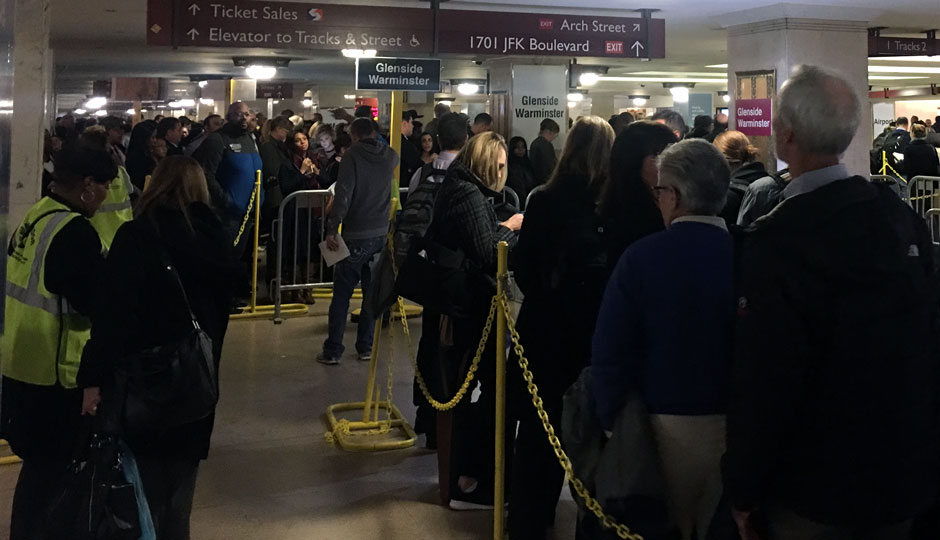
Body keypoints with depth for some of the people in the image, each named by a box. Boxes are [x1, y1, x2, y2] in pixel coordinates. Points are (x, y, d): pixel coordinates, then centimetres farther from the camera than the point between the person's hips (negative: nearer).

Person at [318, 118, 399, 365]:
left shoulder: (352, 156, -10)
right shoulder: (389, 156, 4)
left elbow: (343, 196, -18)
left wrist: (332, 230, -15)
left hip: (355, 236, -4)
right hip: (381, 234, 4)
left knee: (341, 294, 2)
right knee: (373, 292, 12)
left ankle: (332, 351, 5)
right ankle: (365, 347, 15)